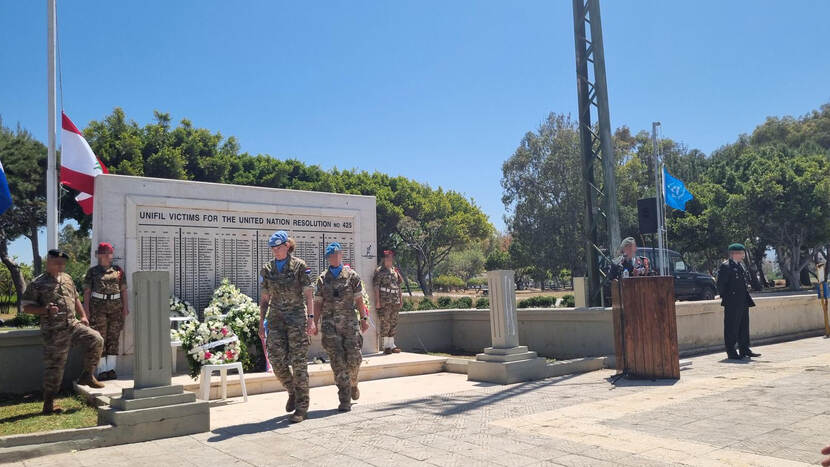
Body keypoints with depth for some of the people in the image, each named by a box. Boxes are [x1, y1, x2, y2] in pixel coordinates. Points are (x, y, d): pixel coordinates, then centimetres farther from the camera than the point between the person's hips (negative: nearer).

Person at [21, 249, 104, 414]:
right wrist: (46, 310, -20)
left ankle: (87, 375, 3)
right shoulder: (37, 284, -4)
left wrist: (83, 316, 13)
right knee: (54, 366, -1)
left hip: (73, 325, 5)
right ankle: (48, 404, 12)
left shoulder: (67, 279, 14)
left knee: (96, 339, -14)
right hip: (54, 332, -5)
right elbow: (26, 307, -4)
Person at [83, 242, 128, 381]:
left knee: (113, 338, 3)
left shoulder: (118, 270, 11)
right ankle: (102, 370, 1)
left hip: (116, 307, 2)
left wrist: (125, 307, 3)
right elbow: (87, 291, 3)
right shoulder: (92, 271, 6)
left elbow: (123, 290, 10)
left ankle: (111, 369, 8)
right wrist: (86, 309, -5)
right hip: (98, 307, -2)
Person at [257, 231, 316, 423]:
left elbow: (308, 295, -5)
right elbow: (265, 299, 13)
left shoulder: (299, 266, -2)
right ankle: (292, 391, 26)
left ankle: (302, 407, 5)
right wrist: (261, 324, 9)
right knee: (276, 360, -2)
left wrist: (311, 319, -13)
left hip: (297, 316, -3)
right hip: (276, 318, 4)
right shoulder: (267, 269, 9)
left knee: (299, 362, -3)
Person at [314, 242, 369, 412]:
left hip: (349, 322, 0)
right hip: (330, 323, 1)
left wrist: (364, 318, 3)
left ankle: (353, 384, 29)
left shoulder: (352, 276, 7)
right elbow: (318, 303, 10)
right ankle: (345, 399, -1)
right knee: (337, 361, -4)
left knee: (353, 358, -3)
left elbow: (359, 300, 7)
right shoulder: (322, 279, 10)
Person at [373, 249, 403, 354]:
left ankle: (392, 344, 14)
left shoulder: (395, 270, 16)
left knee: (394, 323, 8)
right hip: (384, 302, -6)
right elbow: (376, 287, -7)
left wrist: (400, 300, 16)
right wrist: (377, 301, -13)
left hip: (395, 302, 6)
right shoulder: (379, 271, -2)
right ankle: (386, 345, 2)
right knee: (385, 323, -5)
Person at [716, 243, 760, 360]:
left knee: (744, 327, 12)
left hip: (743, 302, 9)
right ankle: (731, 352, 2)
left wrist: (747, 299, 16)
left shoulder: (740, 266, 17)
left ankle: (744, 350, 20)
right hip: (732, 303, -9)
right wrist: (725, 298, -12)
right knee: (731, 328, -3)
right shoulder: (725, 266, -11)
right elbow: (720, 284, -13)